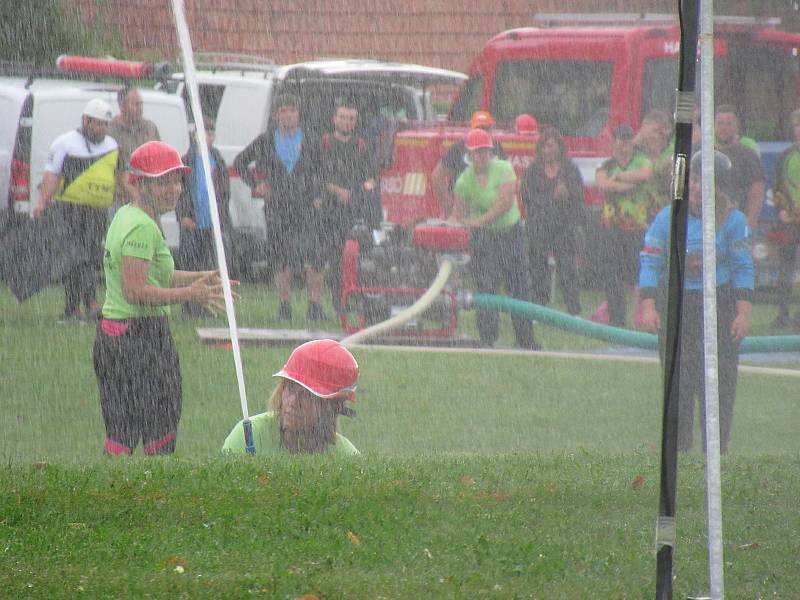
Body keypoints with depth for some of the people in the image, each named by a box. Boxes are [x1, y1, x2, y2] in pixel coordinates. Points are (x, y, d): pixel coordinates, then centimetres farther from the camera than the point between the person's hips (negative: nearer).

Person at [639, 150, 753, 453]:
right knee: (678, 383, 0)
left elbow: (743, 269, 1)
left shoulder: (733, 221, 0)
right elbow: (650, 262, 4)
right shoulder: (666, 218, 2)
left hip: (720, 308, -1)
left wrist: (744, 313, -7)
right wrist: (648, 306, -7)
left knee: (718, 382, -5)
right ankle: (677, 449, 6)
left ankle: (717, 451, 0)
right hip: (675, 306, 1)